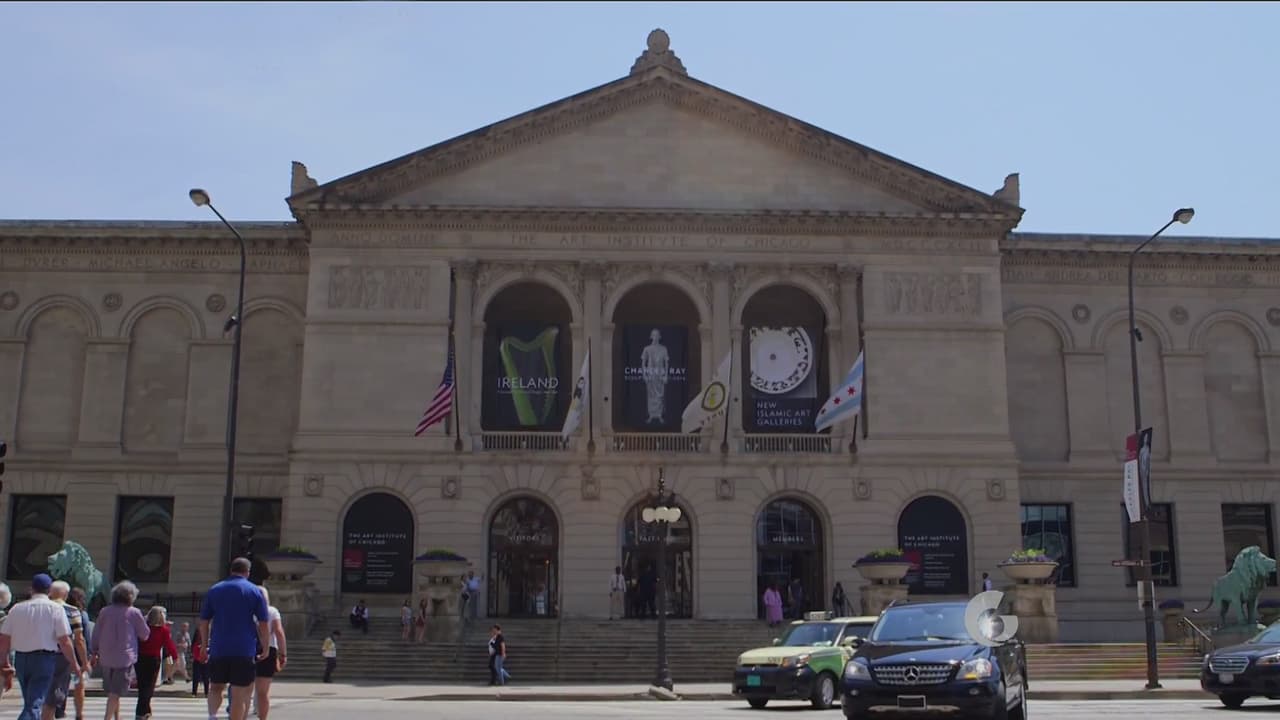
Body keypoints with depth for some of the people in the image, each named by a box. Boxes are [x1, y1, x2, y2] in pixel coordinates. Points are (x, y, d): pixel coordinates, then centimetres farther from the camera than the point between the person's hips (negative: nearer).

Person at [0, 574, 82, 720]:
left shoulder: (17, 608, 6)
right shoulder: (55, 608, -5)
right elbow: (64, 641, -9)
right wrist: (74, 664, 1)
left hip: (20, 659, 4)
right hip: (44, 659, -4)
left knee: (29, 702, 20)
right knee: (34, 704, -6)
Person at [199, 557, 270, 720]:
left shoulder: (214, 590, 9)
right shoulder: (255, 591, 0)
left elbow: (203, 622, 9)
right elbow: (264, 624, -3)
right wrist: (265, 648, 6)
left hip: (218, 649, 3)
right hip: (244, 651, -3)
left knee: (216, 687, 17)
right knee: (239, 694, 1)